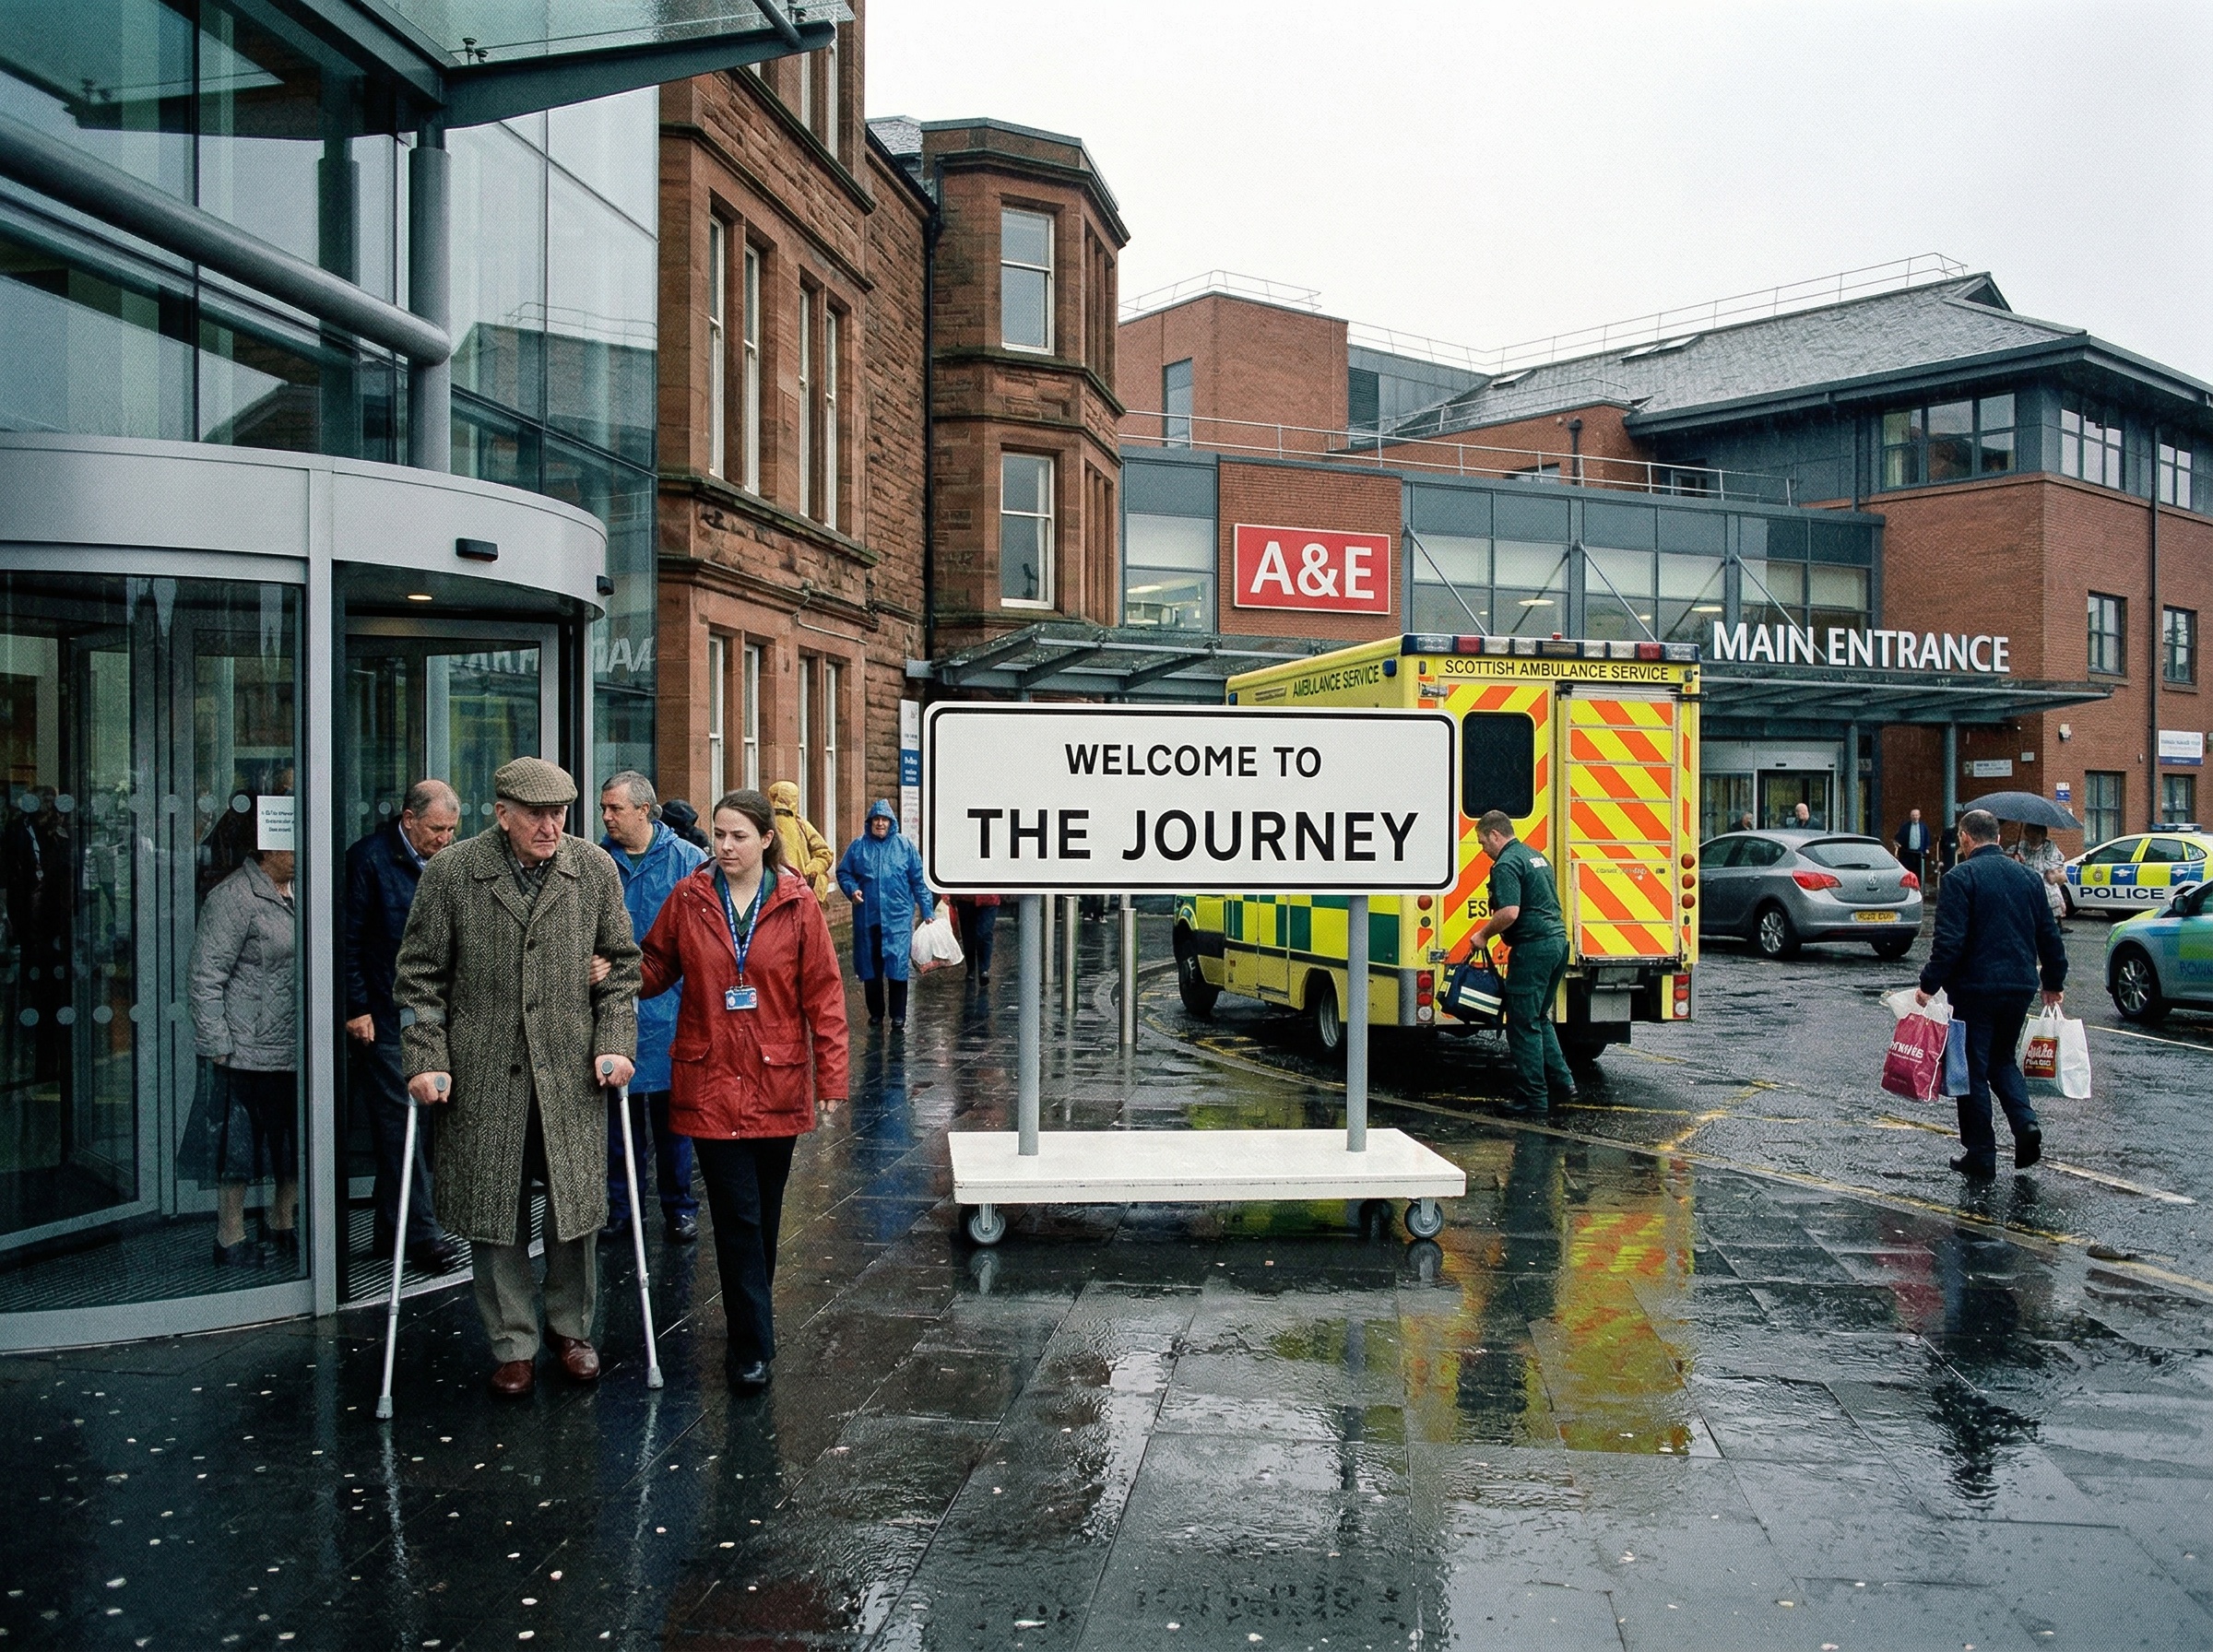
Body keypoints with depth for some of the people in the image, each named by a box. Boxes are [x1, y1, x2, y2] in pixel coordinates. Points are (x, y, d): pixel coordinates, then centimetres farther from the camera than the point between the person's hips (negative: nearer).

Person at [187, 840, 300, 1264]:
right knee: (239, 1152, 4)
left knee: (301, 1149, 14)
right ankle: (231, 1240, 18)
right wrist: (217, 1046, -14)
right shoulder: (233, 898, -12)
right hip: (251, 1052, -7)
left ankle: (281, 1222, 31)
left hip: (300, 1050, 7)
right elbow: (206, 978, -12)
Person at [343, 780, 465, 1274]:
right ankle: (420, 1233, -2)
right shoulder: (370, 858, -7)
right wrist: (356, 1007, -11)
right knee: (398, 1120, -5)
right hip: (384, 1017, -6)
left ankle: (391, 1232, 18)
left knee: (422, 1120, 9)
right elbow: (349, 937, -8)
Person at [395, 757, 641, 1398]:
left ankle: (571, 1328, 28)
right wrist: (426, 1058, -5)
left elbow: (621, 965, 9)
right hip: (482, 1077, -1)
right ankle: (513, 1345, 22)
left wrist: (615, 1042, -1)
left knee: (576, 1205, 6)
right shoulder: (450, 872, -3)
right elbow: (420, 975, 2)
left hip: (570, 1073, 1)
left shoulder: (595, 870, 1)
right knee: (495, 1212, 6)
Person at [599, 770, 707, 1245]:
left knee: (671, 1113, 7)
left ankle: (679, 1209, 21)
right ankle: (621, 1206, 24)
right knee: (619, 1109, 11)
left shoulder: (687, 860, -4)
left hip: (668, 1008, -2)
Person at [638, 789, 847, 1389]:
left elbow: (823, 993, -2)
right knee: (737, 1215, -2)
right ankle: (751, 1346, 6)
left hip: (777, 1084, 1)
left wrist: (830, 1074, -5)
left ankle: (750, 1314, 35)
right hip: (711, 1083, 0)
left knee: (765, 1211, 14)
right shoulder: (688, 899, 0)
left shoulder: (797, 905, -3)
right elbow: (656, 967, 9)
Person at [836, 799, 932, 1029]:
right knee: (870, 966, 7)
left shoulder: (905, 846, 6)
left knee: (898, 964, -6)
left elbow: (918, 881, 6)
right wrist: (852, 889, -8)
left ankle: (898, 1015, 2)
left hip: (898, 917, -2)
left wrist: (927, 911, 2)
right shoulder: (858, 846, 8)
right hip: (867, 917, 2)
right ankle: (875, 1013, 20)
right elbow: (843, 872, 13)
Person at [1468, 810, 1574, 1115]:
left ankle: (1533, 1098, 2)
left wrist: (1483, 935, -9)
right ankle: (1562, 1083, 18)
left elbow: (1510, 912, -24)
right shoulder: (1534, 856, 18)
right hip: (1557, 941, 10)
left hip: (1533, 948, -10)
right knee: (1539, 1019, 20)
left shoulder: (1506, 864, -13)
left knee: (1523, 1025, -2)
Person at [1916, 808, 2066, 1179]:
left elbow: (1949, 940, -17)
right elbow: (2050, 936, 14)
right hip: (2020, 988, 6)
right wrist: (2054, 983, 24)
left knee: (1974, 1070, 2)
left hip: (1976, 988, -6)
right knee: (2002, 1059, 22)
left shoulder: (1961, 877, -10)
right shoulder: (2028, 877, 9)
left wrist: (1929, 985, -11)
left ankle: (1981, 1155, 6)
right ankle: (2025, 1123, 1)